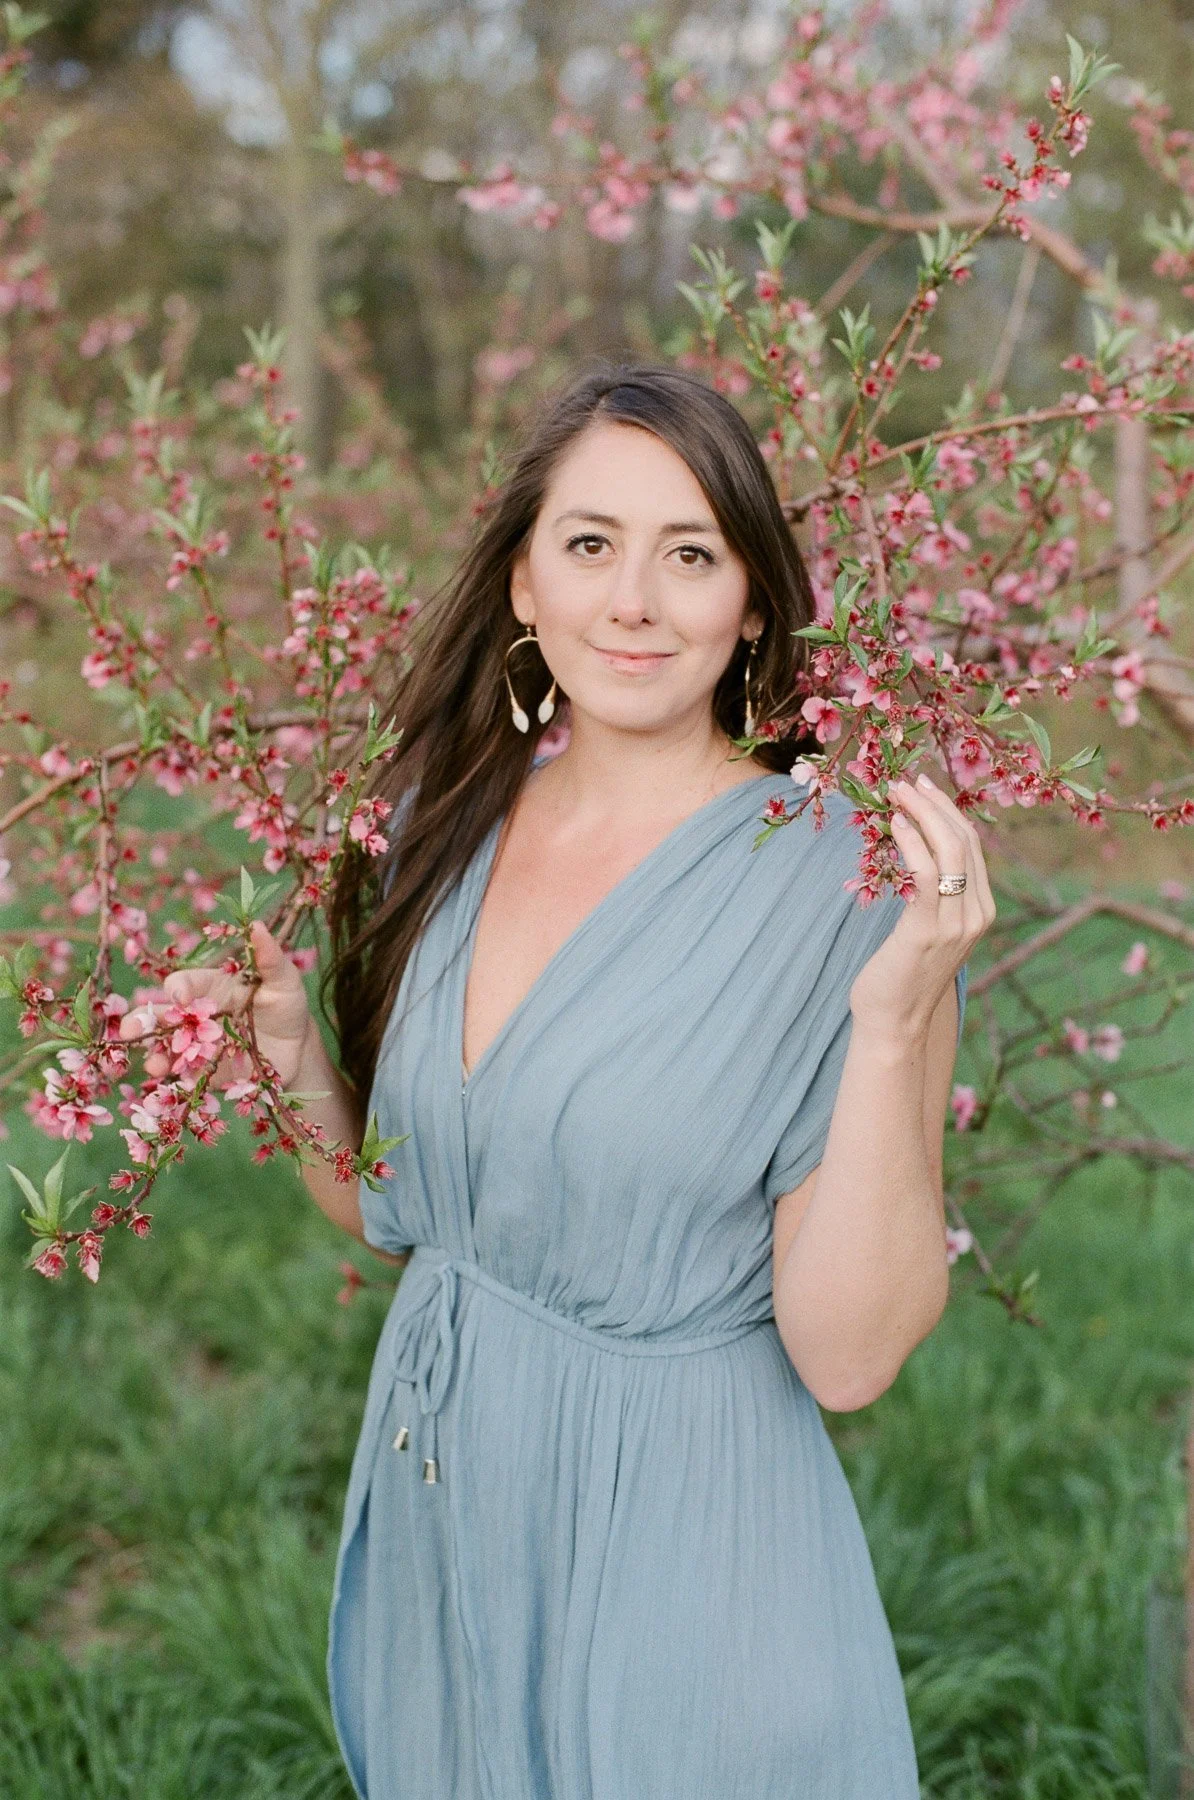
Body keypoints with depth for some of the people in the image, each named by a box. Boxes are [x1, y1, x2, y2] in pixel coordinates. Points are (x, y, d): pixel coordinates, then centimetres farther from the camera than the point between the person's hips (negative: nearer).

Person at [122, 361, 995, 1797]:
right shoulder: (446, 827, 0)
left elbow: (847, 1355, -21)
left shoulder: (837, 884, -17)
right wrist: (286, 1059, -6)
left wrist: (896, 1019, -30)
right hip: (433, 1535, 6)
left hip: (675, 1553, -5)